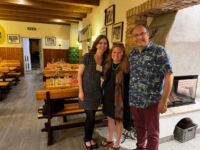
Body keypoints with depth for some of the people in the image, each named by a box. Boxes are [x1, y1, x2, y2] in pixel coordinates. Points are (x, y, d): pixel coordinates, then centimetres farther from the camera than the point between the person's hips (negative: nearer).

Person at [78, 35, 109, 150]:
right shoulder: (88, 56, -13)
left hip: (97, 91, 5)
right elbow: (79, 74, -11)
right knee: (91, 117, 4)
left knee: (92, 116, 15)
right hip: (87, 91, -4)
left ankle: (90, 138, 37)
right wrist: (80, 91, -13)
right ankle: (87, 139, 30)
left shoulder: (105, 60, 2)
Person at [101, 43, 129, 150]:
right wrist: (104, 92, 12)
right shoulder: (108, 65, 2)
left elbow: (128, 86, -14)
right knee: (110, 118, 21)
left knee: (118, 120, 11)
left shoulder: (126, 67, -16)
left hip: (118, 98, -6)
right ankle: (110, 138, 43)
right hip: (108, 96, 6)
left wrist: (126, 100, -15)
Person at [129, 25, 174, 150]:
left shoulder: (159, 51, -11)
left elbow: (169, 76, -14)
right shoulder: (132, 54, 7)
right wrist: (130, 96, 9)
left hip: (151, 101, -5)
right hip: (134, 100, 5)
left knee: (152, 132, 11)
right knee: (139, 127, 22)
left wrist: (164, 100, -16)